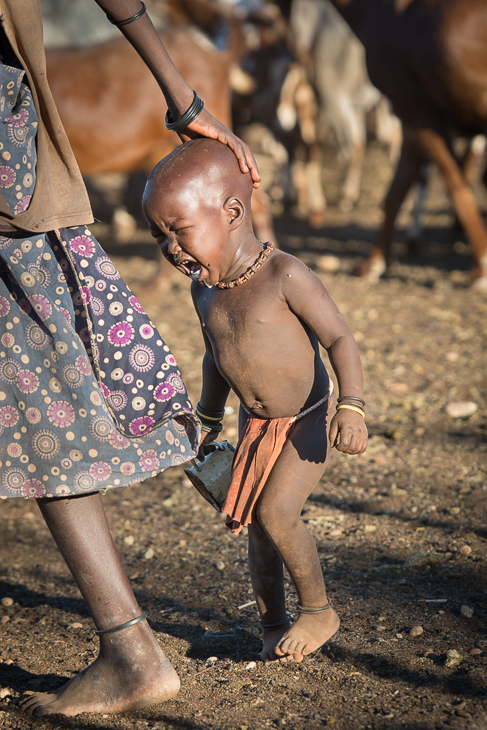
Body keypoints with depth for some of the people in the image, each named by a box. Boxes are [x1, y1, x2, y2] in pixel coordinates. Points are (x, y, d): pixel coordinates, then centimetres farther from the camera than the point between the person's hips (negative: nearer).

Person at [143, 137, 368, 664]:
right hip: (255, 423, 7)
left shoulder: (284, 275, -24)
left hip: (308, 418, -6)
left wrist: (351, 407, -29)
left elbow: (339, 338, -20)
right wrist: (208, 420, 20)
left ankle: (318, 609, 5)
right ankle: (273, 626, 21)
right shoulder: (203, 289, -2)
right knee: (255, 524, 6)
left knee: (275, 511, -16)